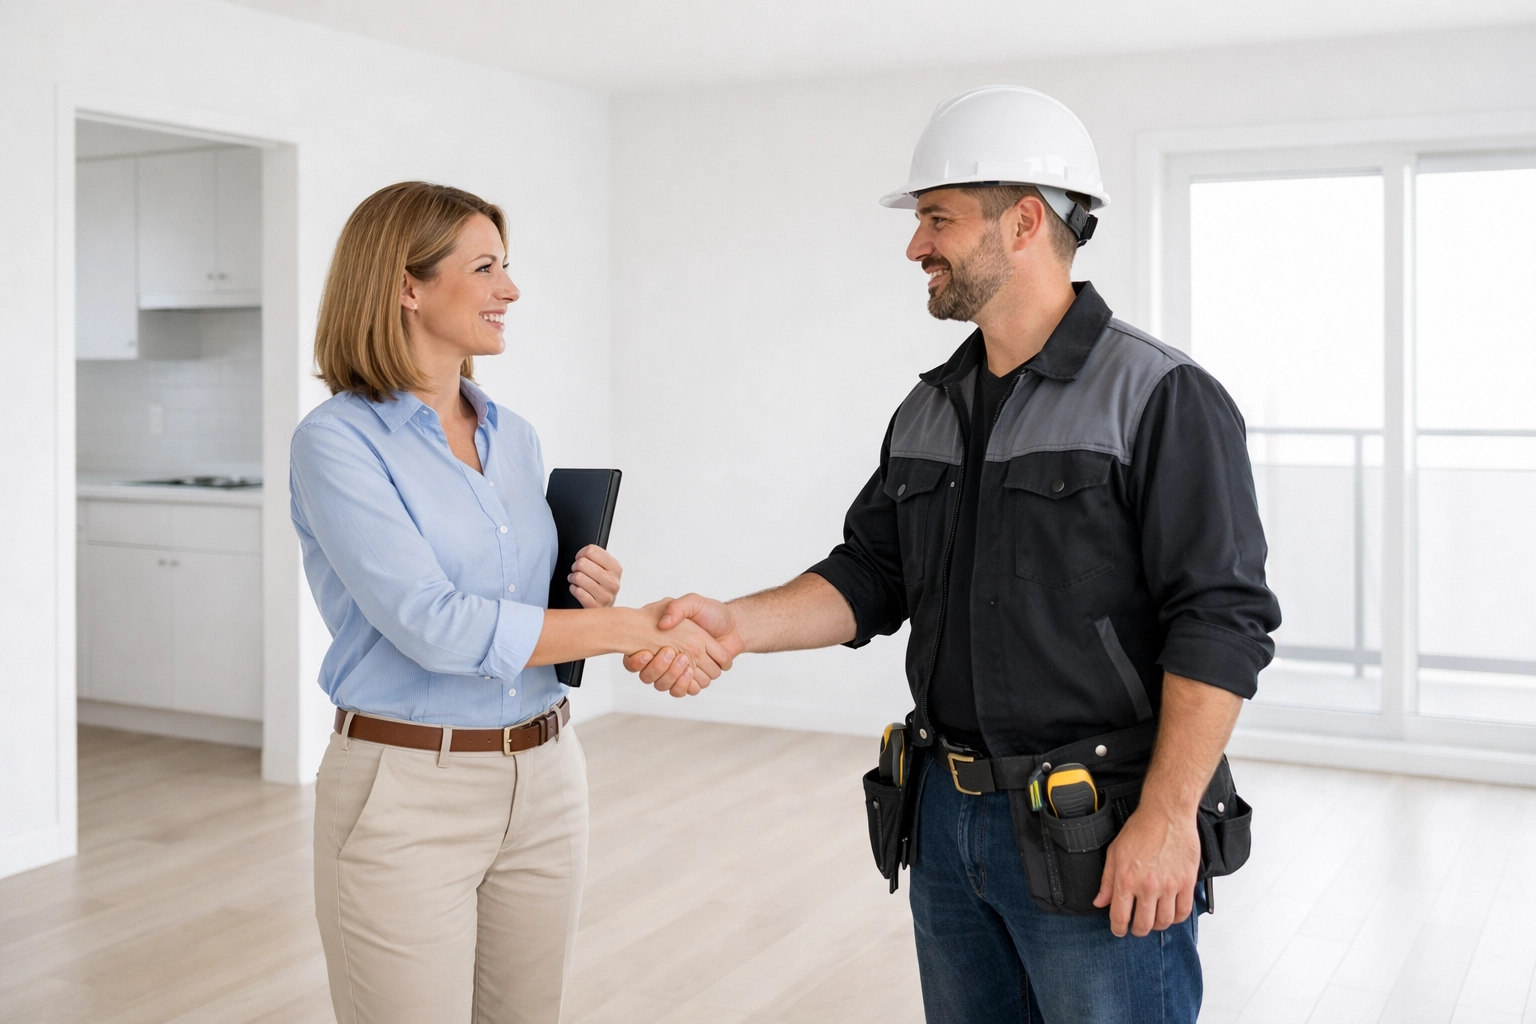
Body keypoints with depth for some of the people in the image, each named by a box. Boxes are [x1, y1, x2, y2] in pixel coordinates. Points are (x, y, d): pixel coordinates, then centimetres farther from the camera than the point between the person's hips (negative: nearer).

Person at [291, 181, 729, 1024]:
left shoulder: (515, 438, 8)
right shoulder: (337, 441, -12)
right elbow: (432, 625, -22)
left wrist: (593, 596, -4)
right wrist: (634, 628, -22)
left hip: (543, 780, 6)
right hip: (408, 793, -6)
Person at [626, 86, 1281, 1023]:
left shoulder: (1160, 399, -12)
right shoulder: (930, 410, 11)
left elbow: (1221, 619, -16)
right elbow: (870, 576, 10)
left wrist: (1166, 815, -21)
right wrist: (738, 622, -6)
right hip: (950, 816, 7)